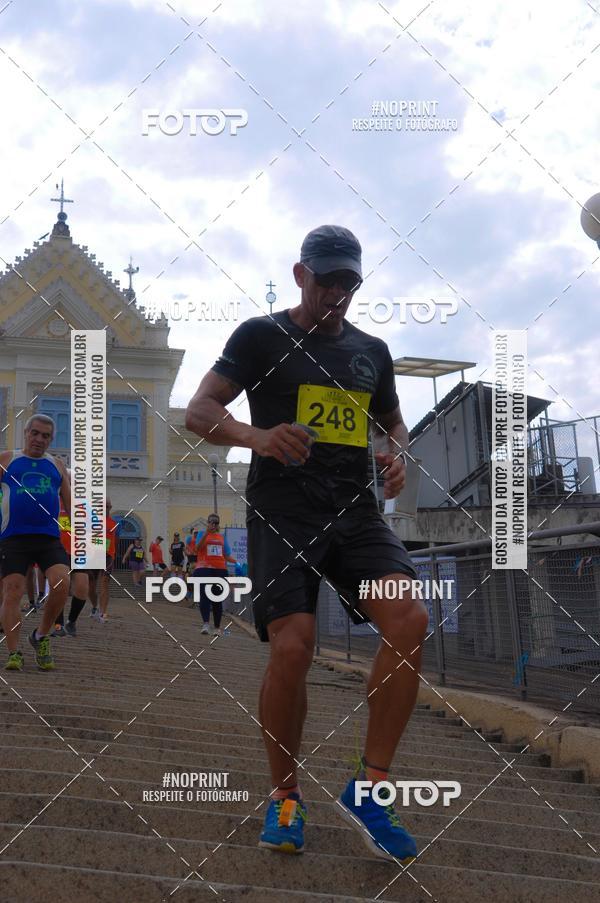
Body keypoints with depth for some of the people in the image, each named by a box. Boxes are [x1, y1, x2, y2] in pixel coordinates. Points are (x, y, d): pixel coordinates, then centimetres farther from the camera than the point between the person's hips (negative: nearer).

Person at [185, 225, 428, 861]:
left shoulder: (371, 350, 19)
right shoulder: (262, 336, 5)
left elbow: (392, 421, 32)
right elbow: (199, 412, -1)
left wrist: (396, 454, 7)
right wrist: (256, 437, -22)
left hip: (356, 513, 4)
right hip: (282, 514, -4)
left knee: (409, 619, -20)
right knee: (292, 648, -19)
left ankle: (369, 788, -9)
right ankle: (285, 797, 5)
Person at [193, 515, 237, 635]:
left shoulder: (222, 537, 13)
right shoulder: (202, 534, 3)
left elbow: (227, 555, 16)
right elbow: (198, 547, -16)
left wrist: (236, 562, -2)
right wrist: (207, 532, -25)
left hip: (220, 570, 4)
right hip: (204, 569, -4)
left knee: (217, 600, 8)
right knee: (205, 596, -17)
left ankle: (217, 628, 16)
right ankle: (205, 624, -25)